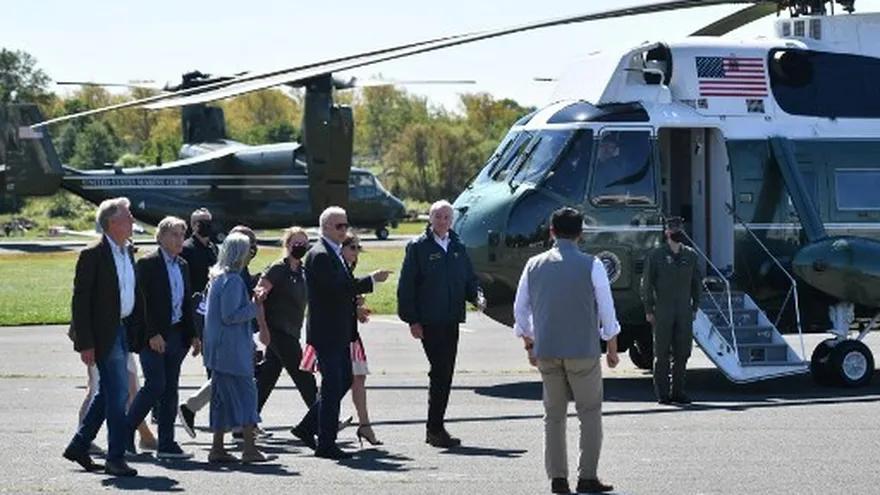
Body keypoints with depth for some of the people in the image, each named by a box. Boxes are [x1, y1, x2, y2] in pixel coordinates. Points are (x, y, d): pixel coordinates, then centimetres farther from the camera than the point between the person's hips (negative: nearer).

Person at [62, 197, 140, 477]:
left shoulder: (128, 252, 11)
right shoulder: (92, 256, -14)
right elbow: (80, 301, -15)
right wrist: (85, 344, -18)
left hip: (122, 330, 8)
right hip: (104, 335, -8)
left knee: (107, 394, 15)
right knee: (118, 395, -7)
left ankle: (78, 447, 26)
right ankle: (116, 458, 1)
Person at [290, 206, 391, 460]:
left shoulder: (335, 254, 16)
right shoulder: (319, 256, -16)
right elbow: (338, 287, -26)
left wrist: (354, 309, 8)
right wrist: (372, 280, -23)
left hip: (340, 333, 10)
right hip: (326, 332, -10)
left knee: (345, 380, 15)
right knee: (333, 385, -5)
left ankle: (307, 427, 23)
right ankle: (326, 445, 2)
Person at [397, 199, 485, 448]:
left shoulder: (458, 247, 14)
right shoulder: (418, 247, -2)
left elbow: (470, 279, 20)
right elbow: (406, 286, -4)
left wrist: (477, 297, -2)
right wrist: (412, 320, -10)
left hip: (451, 321, 6)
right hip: (428, 322, -6)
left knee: (445, 373, 8)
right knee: (440, 371, -11)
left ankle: (434, 429, 17)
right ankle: (435, 429, -5)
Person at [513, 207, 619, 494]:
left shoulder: (534, 265, 5)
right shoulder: (591, 266, -5)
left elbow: (520, 309, 10)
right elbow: (606, 310, -4)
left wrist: (529, 346, 21)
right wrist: (612, 348, 6)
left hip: (546, 352, 3)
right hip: (584, 351, -3)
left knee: (554, 415, 9)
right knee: (590, 414, 5)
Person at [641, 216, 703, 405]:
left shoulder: (690, 255, 11)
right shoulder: (656, 255, 0)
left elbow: (697, 282, 18)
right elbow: (646, 283, 0)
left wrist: (695, 307, 11)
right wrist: (648, 310, -4)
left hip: (684, 312, 4)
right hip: (662, 311, -4)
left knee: (682, 353, 4)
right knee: (662, 354, -1)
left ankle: (678, 391, 12)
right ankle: (662, 393, 3)